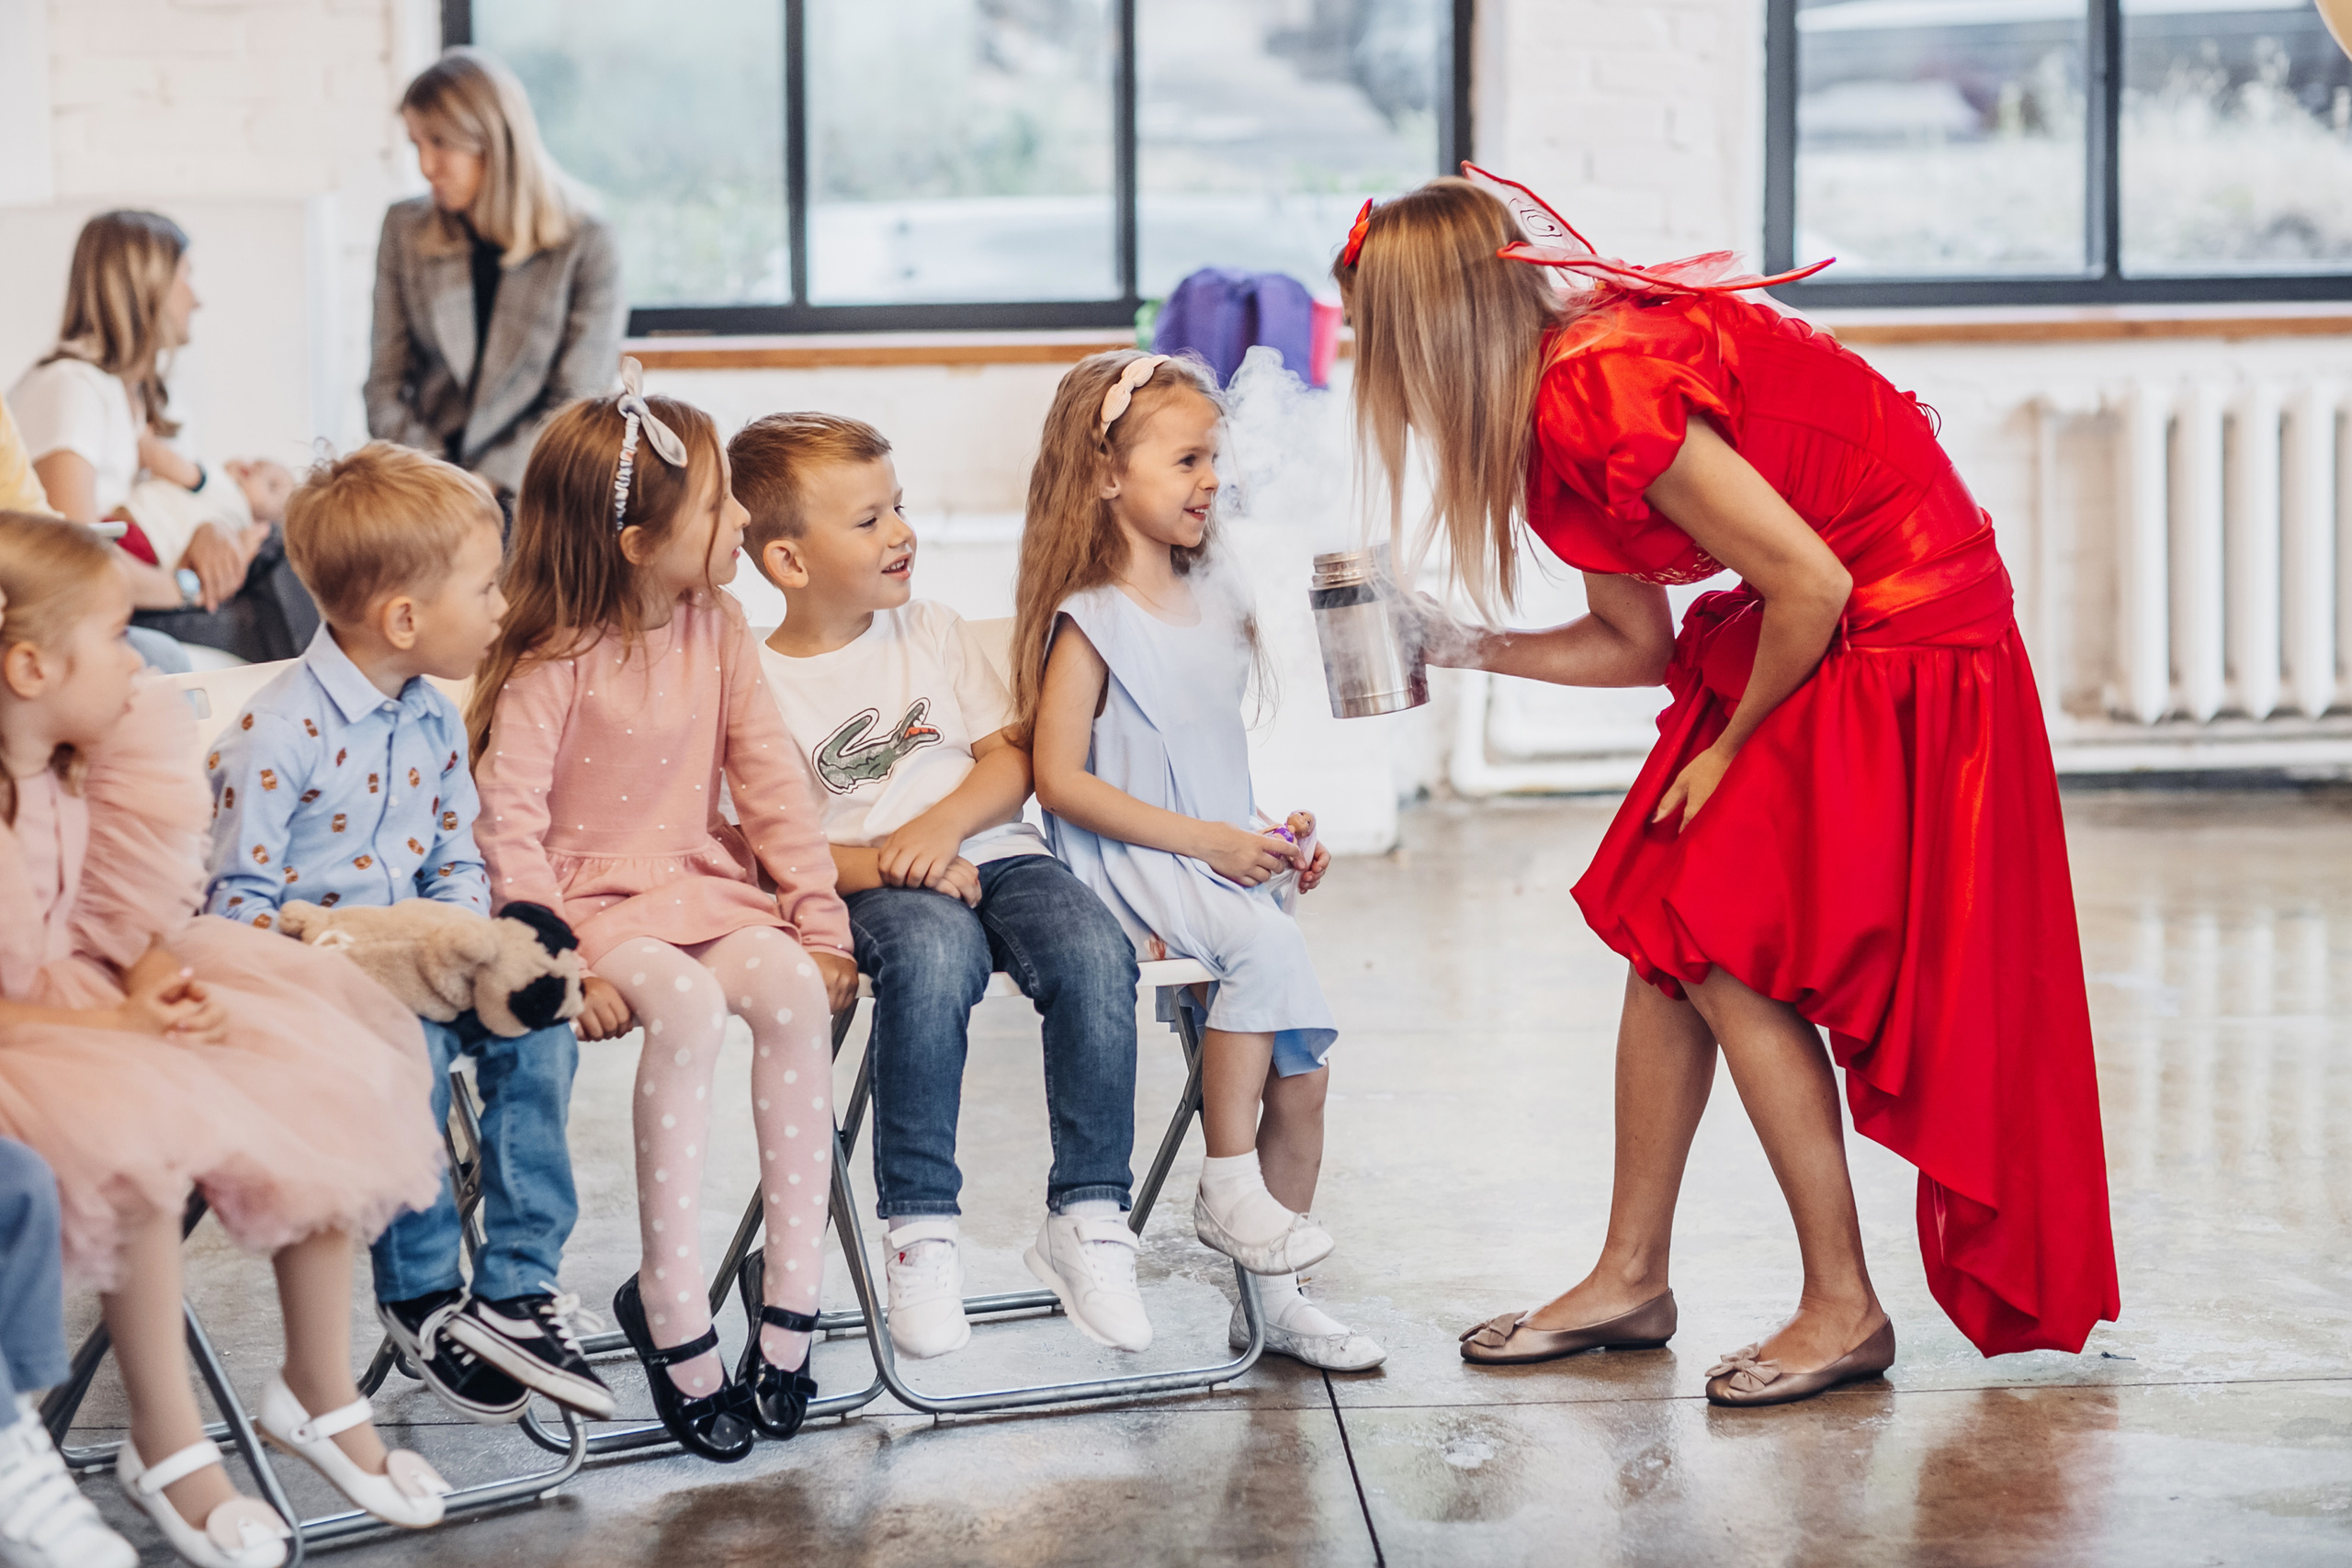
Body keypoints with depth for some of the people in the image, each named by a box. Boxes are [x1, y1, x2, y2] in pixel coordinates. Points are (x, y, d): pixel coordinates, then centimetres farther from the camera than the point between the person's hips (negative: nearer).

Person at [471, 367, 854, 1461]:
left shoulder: (718, 631, 7)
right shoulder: (549, 666, -11)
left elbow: (772, 783, 8)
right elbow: (511, 827, -13)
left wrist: (822, 924, 0)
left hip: (707, 889, 5)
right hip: (597, 902, -5)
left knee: (791, 986, -27)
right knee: (687, 1005, -35)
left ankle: (790, 1289, -19)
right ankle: (673, 1316, -25)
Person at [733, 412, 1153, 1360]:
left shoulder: (931, 632, 16)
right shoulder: (761, 685, 3)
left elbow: (1012, 757, 12)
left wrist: (944, 824, -9)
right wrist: (878, 866, -18)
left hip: (994, 853, 4)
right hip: (871, 888, -4)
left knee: (1093, 955, -29)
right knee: (932, 956, -39)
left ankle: (1087, 1219, -20)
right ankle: (921, 1233, -29)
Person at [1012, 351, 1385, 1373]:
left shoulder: (1217, 606, 16)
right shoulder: (1092, 621, -8)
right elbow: (1060, 779, -14)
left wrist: (1274, 838, 10)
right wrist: (1201, 839, -17)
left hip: (1223, 865, 7)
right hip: (1131, 871, -7)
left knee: (1301, 1070, -2)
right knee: (1263, 943, -34)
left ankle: (1269, 1297, 9)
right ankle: (1228, 1186, -22)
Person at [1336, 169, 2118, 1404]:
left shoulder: (1599, 393, -26)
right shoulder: (1552, 404, 6)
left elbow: (1811, 581, -24)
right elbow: (1638, 642, 12)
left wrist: (1732, 746, -11)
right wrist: (1459, 652, 14)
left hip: (1904, 638, -10)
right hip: (1810, 644, 10)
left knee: (1723, 948, -10)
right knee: (1660, 929, 7)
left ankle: (1844, 1310, -1)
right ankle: (1631, 1279, 17)